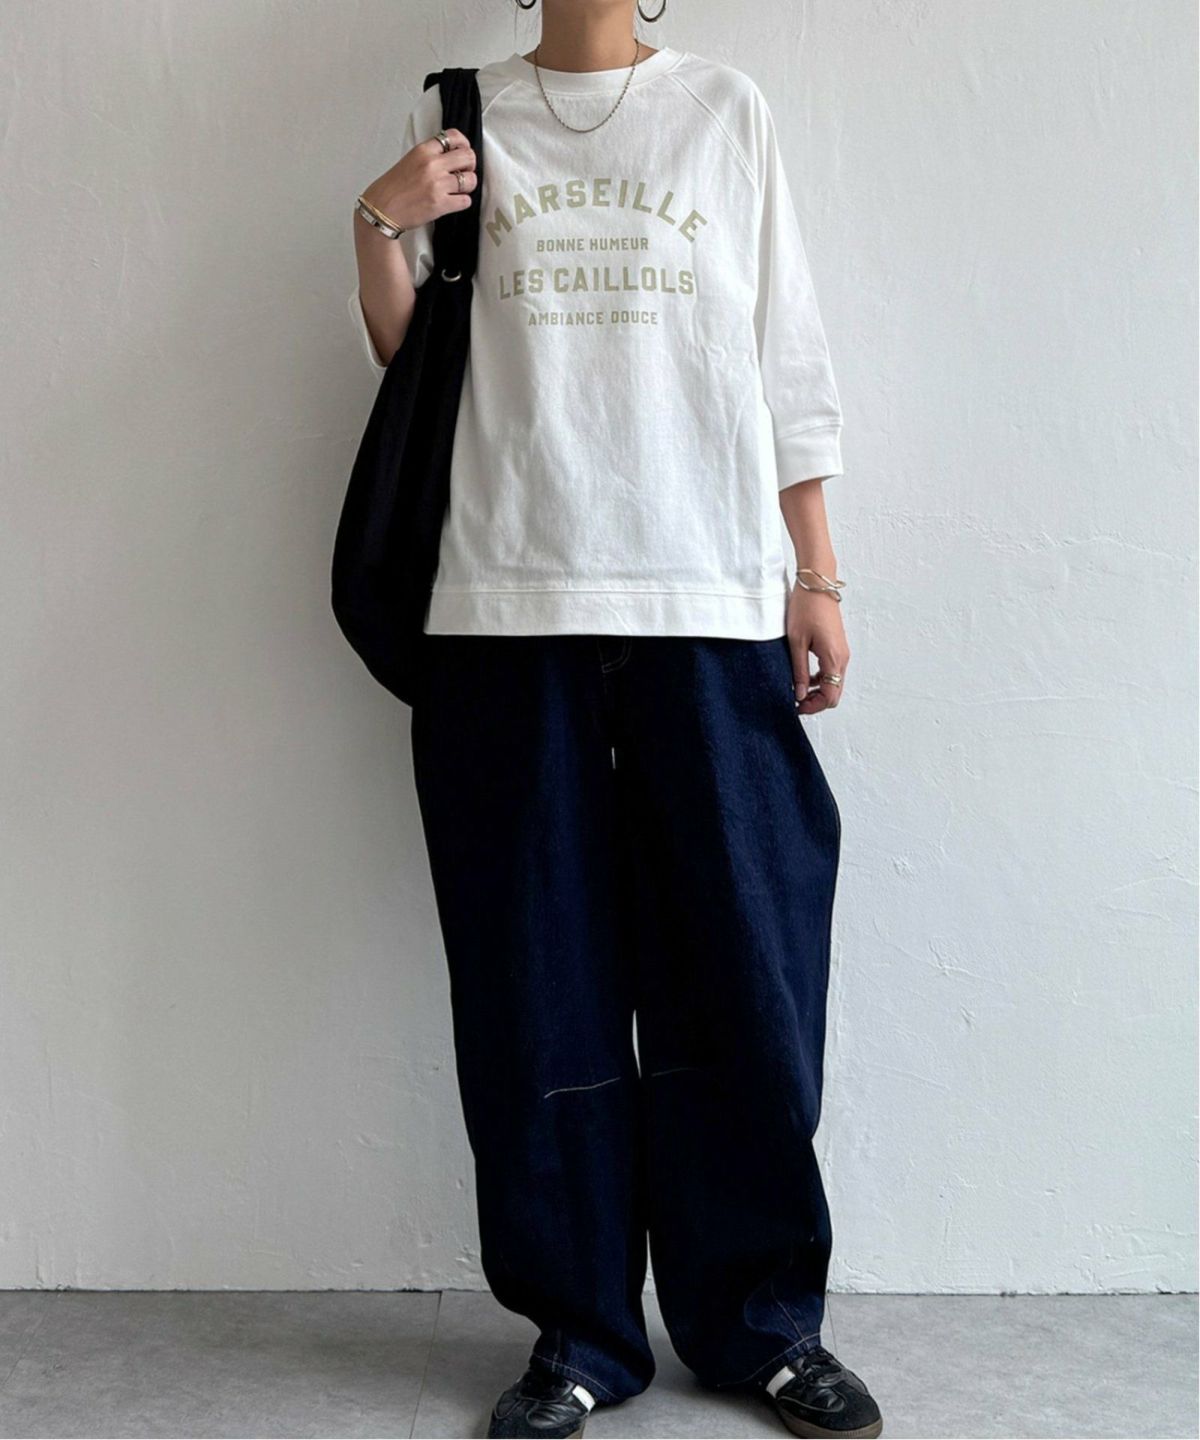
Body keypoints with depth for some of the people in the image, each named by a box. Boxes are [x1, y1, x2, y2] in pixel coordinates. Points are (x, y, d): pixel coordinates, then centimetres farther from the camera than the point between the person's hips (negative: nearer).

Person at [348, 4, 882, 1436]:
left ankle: (762, 1322, 17)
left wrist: (817, 578, 6)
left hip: (712, 598, 0)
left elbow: (787, 362, 12)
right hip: (511, 600, 1)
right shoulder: (459, 121, 15)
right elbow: (406, 356, 13)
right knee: (542, 977, 3)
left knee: (741, 972, 1)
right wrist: (381, 227, -5)